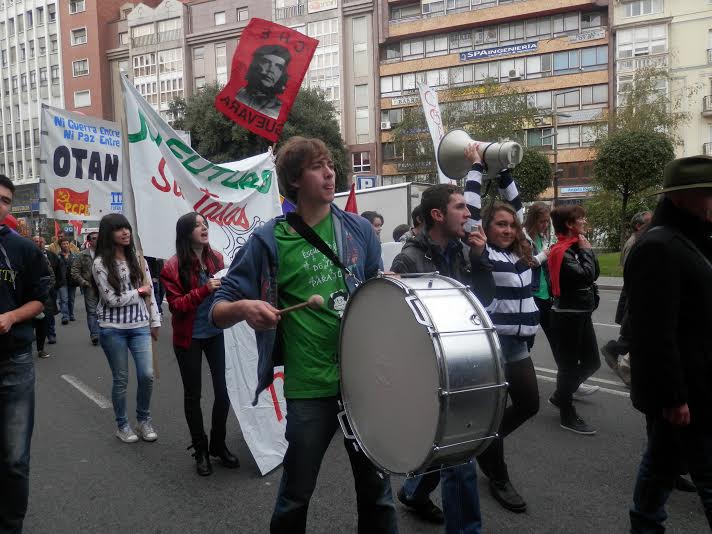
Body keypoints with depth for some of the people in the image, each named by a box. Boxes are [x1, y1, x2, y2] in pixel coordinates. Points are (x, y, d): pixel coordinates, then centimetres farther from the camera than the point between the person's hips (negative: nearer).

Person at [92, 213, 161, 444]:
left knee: (147, 375, -3)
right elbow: (112, 299, -12)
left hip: (140, 326, 3)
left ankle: (143, 420, 19)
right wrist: (139, 291, -5)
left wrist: (155, 321, 7)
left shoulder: (137, 258, 6)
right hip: (113, 329, -3)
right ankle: (122, 425, 25)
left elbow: (150, 292, 8)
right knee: (121, 379, 6)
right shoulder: (100, 263, -7)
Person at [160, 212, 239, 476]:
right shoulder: (174, 267, -12)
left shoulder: (216, 258, 0)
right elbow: (176, 306, -16)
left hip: (216, 334, 3)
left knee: (223, 390, 6)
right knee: (193, 394, 10)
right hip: (189, 338, -3)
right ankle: (200, 449, 26)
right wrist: (205, 290, -27)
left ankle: (218, 444, 25)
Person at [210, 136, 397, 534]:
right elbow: (218, 312, -5)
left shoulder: (360, 229, 2)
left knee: (376, 487, 18)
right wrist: (244, 308, -27)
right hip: (309, 387, -2)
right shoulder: (271, 240, -8)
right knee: (297, 495, 15)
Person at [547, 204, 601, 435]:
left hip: (581, 312, 9)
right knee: (569, 364, 2)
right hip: (567, 314, -9)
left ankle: (561, 396, 33)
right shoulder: (561, 251, -18)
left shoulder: (574, 246, 9)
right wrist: (586, 250, -14)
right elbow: (586, 276, -26)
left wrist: (586, 249, 0)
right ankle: (568, 416, 16)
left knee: (592, 361, 16)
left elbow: (595, 272, 10)